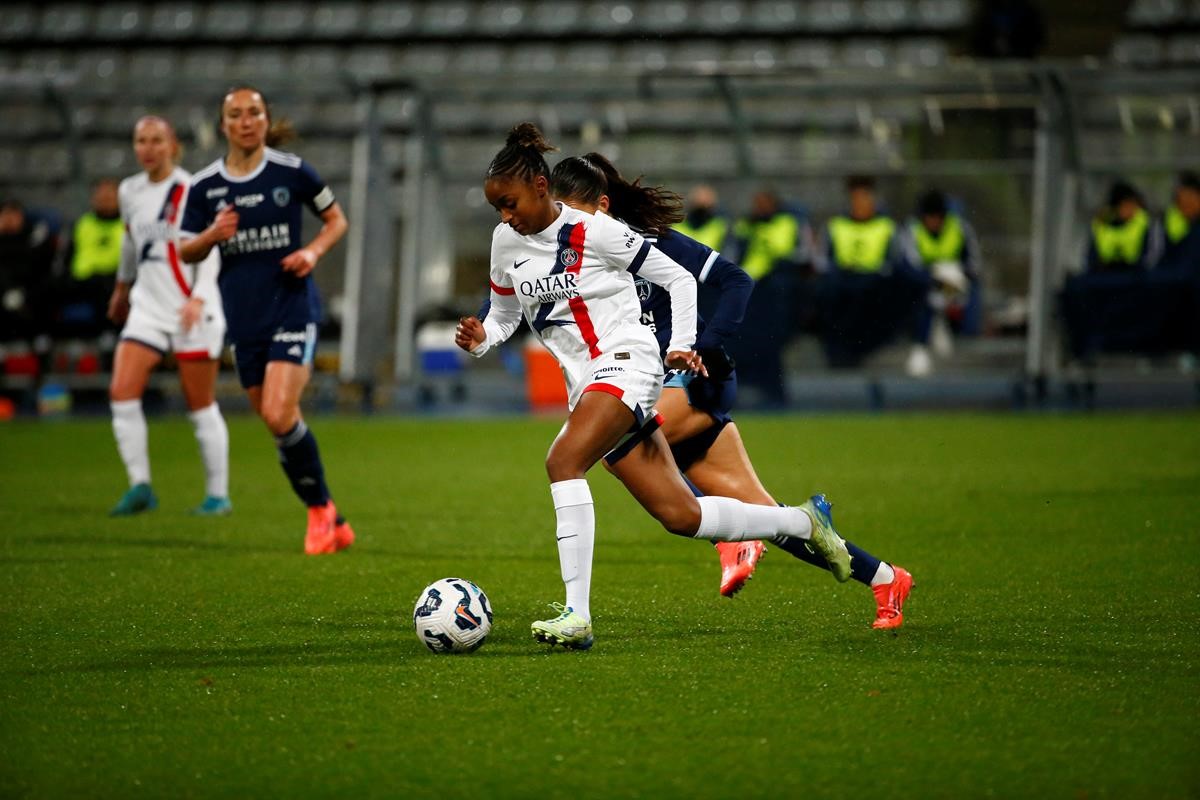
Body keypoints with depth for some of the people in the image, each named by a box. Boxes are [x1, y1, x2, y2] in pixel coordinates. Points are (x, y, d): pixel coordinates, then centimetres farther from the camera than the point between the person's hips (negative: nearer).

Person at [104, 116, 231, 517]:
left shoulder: (190, 191, -9)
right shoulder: (130, 192, 9)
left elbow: (210, 250, -13)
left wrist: (199, 298, -26)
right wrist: (122, 286, 37)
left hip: (193, 311, -5)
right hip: (148, 307, 5)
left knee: (201, 405, -1)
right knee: (122, 392, -11)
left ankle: (218, 494, 11)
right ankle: (140, 487, -5)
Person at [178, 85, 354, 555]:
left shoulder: (291, 172, -4)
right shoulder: (204, 186, 2)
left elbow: (336, 220, 9)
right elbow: (186, 252, 9)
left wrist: (313, 252, -10)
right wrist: (212, 235, -12)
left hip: (292, 305, -4)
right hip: (243, 317, 4)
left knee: (280, 416, -19)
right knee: (274, 424, 8)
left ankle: (320, 509, 2)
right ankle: (331, 524, 22)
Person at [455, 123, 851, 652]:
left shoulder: (594, 232, -9)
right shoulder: (506, 243, 9)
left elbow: (679, 280, -1)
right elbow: (504, 315, 21)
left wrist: (681, 345, -8)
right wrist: (479, 339, 0)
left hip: (626, 364, -7)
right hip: (584, 385, 7)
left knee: (562, 461, -30)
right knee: (681, 516, 4)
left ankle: (577, 615, -34)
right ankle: (804, 522, 24)